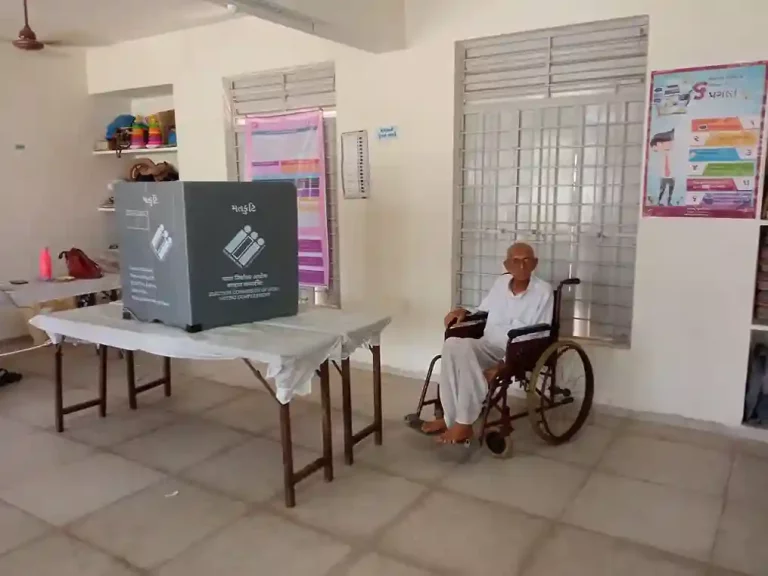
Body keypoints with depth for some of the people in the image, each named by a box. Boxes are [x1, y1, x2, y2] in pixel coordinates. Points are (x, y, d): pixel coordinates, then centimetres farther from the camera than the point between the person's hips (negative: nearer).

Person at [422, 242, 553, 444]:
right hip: (488, 345, 5)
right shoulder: (501, 283, 10)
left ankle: (463, 422, -18)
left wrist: (503, 366, -21)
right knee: (453, 344, -27)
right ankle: (452, 418, -23)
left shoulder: (543, 292, -8)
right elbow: (483, 311, 27)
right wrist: (464, 312, 4)